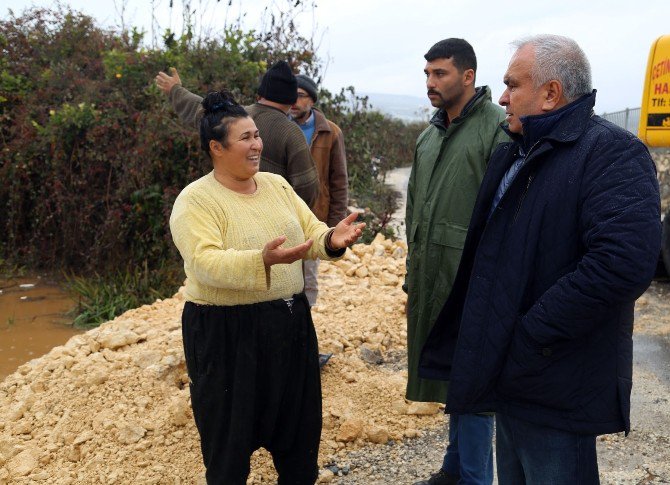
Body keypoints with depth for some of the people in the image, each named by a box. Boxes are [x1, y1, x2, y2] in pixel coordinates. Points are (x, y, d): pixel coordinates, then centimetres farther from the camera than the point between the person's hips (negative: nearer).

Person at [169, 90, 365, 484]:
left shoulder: (277, 185, 7)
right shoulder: (196, 200, -13)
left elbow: (310, 233, 5)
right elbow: (205, 263, -26)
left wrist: (332, 239, -18)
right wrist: (262, 260, -41)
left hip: (290, 322, 6)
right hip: (227, 332, -6)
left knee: (298, 422, 19)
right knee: (231, 431, 9)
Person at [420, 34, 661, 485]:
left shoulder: (612, 153, -17)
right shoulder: (513, 154, 12)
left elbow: (624, 261, -31)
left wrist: (531, 337, -24)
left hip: (555, 391, -8)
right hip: (509, 375, 8)